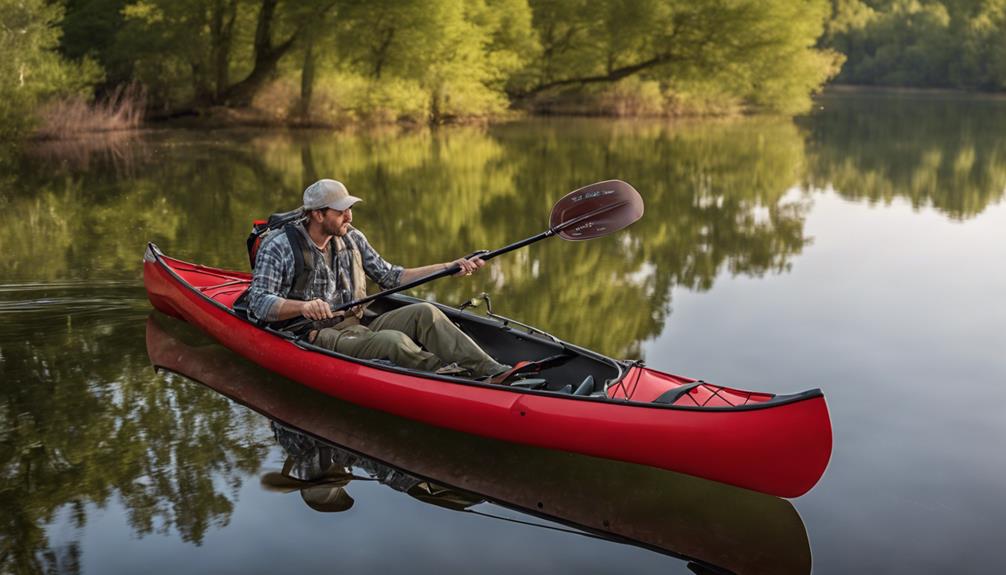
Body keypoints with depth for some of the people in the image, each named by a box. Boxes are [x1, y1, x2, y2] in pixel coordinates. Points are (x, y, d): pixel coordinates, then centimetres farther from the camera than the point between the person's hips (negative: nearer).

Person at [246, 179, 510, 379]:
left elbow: (390, 276, 16)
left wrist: (449, 267, 8)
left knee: (424, 314, -17)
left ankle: (494, 371, -27)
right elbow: (258, 303, -15)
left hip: (357, 327, 6)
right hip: (317, 337, -6)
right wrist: (302, 306, -35)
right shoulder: (279, 248, -7)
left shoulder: (352, 238, 12)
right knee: (393, 341, -33)